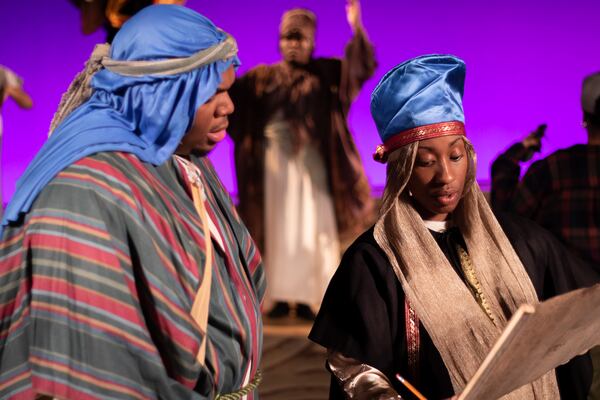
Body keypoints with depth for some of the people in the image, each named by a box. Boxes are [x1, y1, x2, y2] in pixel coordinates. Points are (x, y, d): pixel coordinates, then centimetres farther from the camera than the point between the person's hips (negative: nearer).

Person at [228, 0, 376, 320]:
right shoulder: (262, 77, 10)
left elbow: (361, 67, -9)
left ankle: (306, 298, -1)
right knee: (279, 229, 2)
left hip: (312, 161, -2)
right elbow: (227, 91, 3)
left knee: (311, 229, -4)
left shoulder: (326, 73, 5)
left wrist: (356, 30, -23)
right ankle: (281, 297, 6)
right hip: (276, 162, 2)